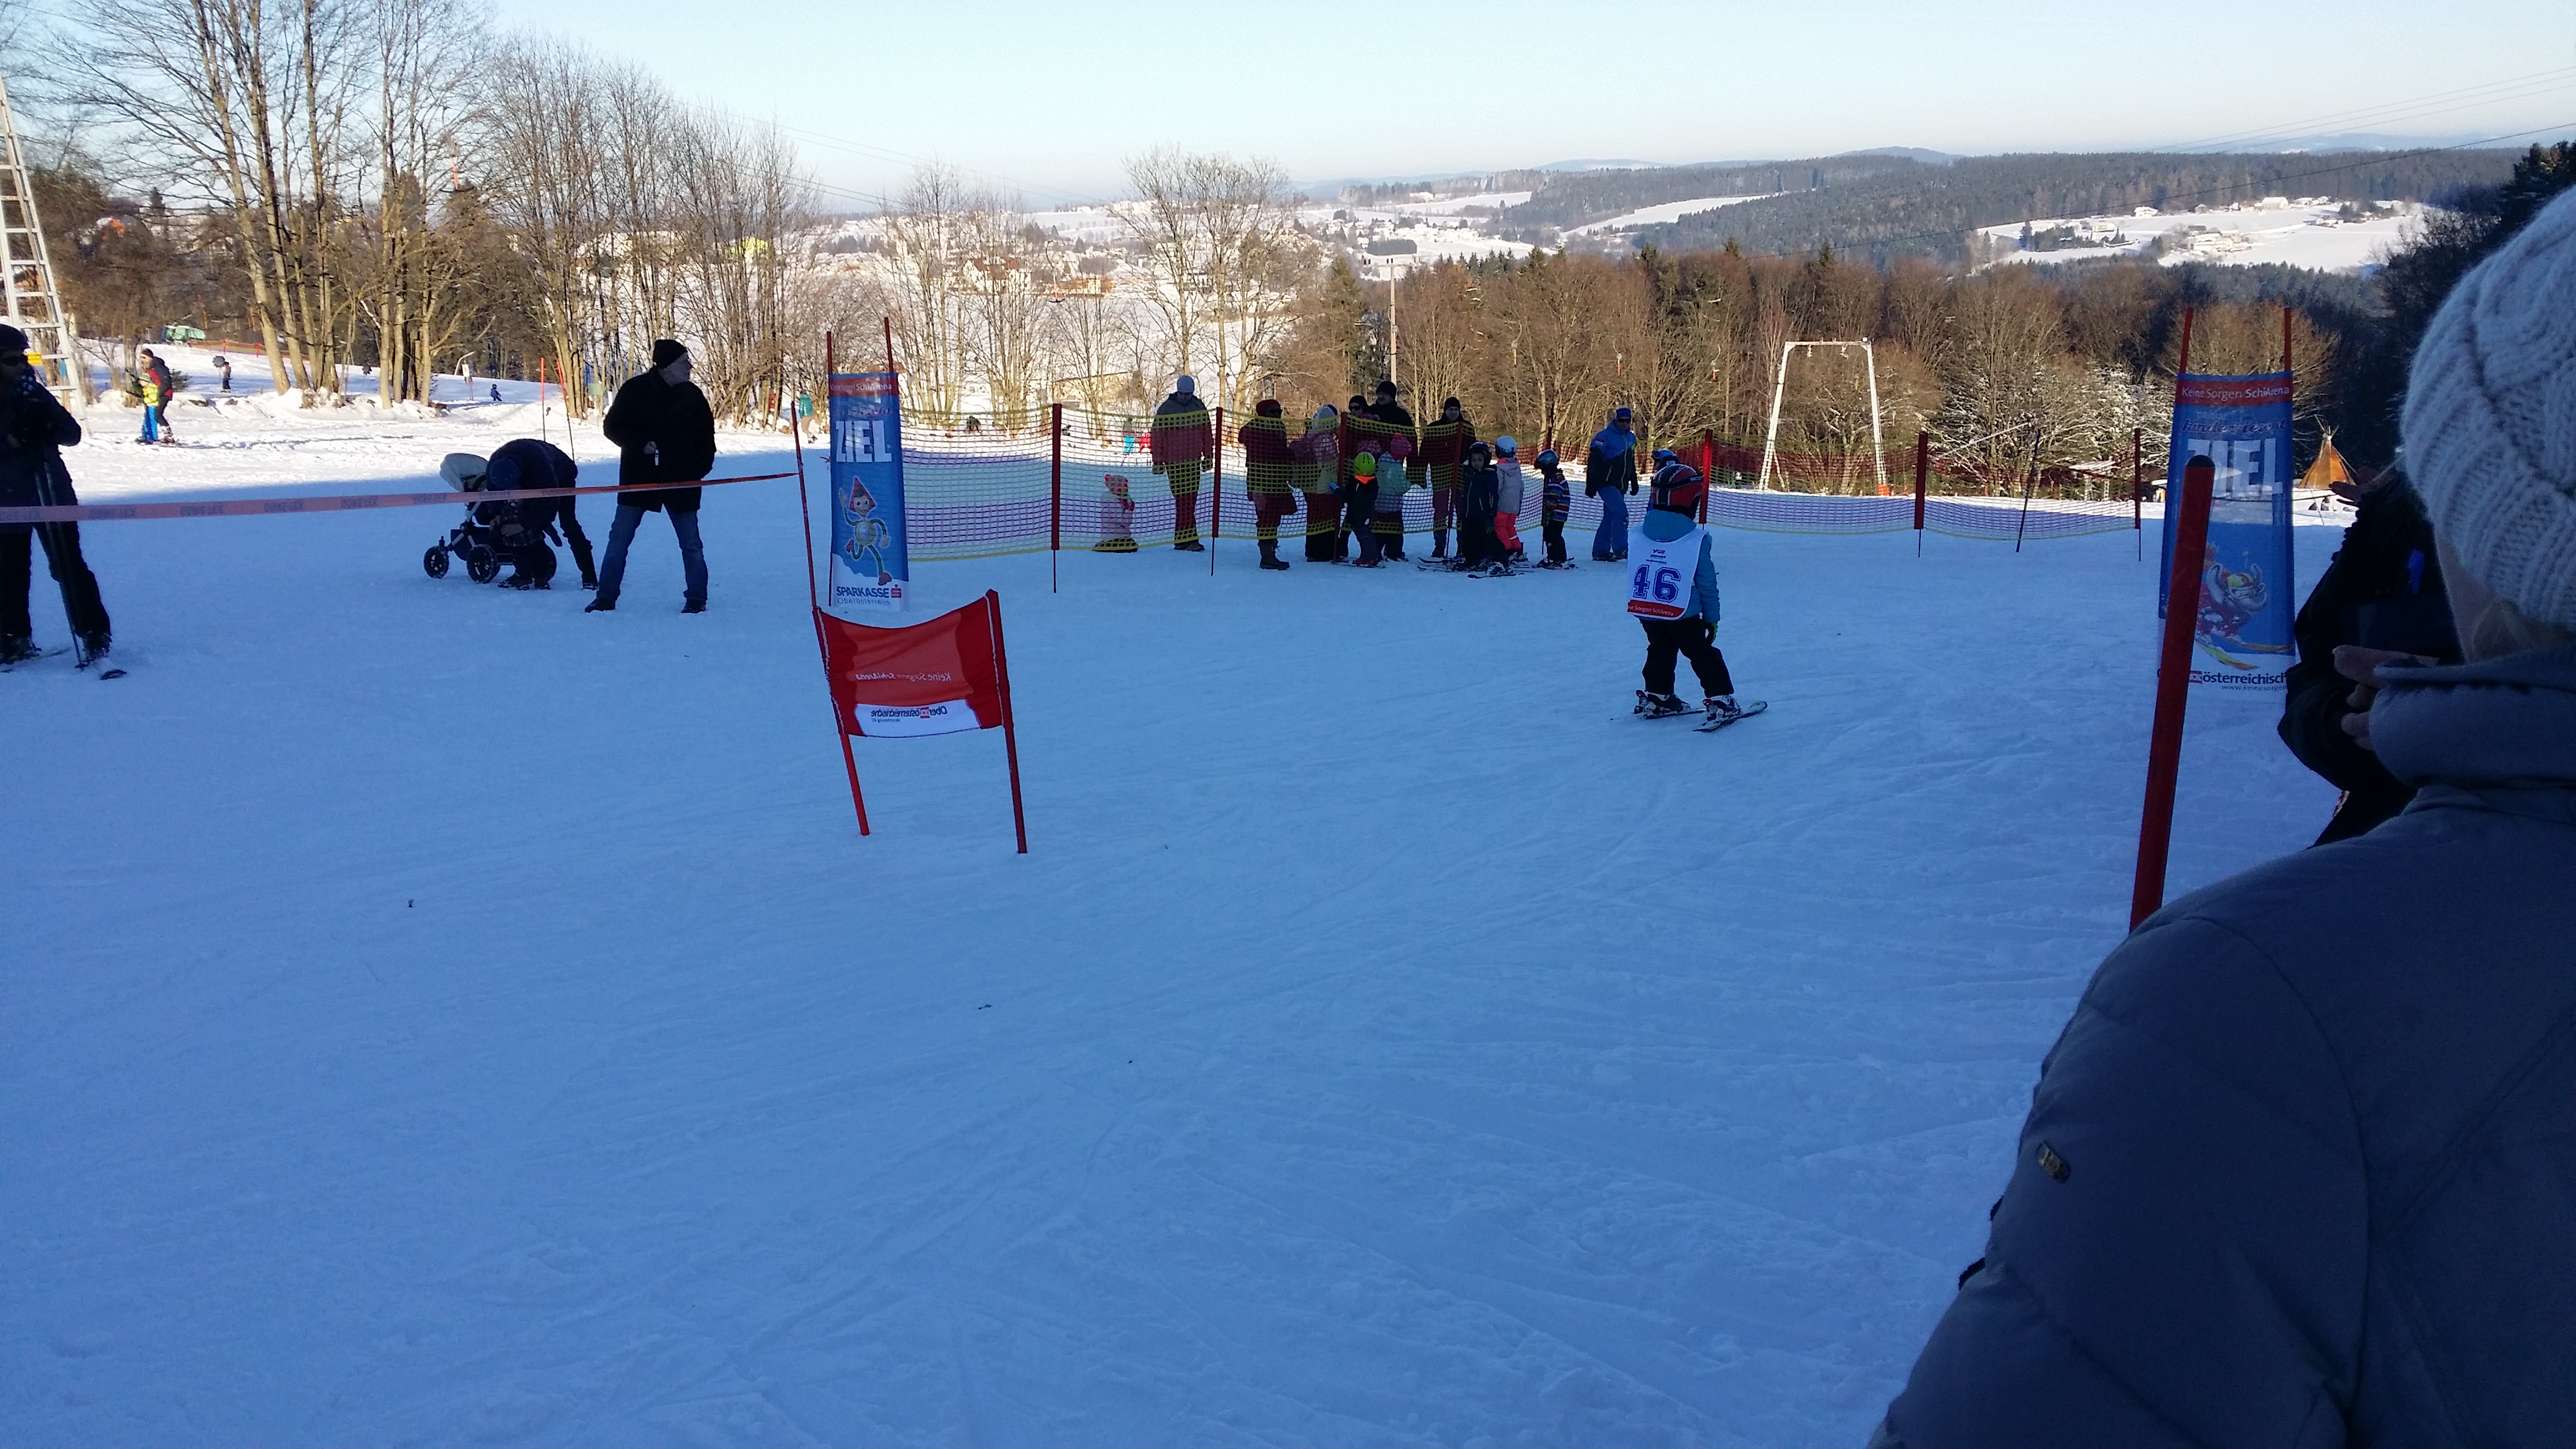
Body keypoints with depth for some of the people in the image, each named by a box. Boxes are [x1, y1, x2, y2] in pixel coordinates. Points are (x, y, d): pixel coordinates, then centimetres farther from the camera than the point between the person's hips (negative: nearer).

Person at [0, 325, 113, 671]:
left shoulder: (35, 393, 4)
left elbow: (73, 435, 1)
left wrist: (47, 418, -17)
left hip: (52, 494, 0)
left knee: (69, 566, -5)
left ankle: (94, 637, -5)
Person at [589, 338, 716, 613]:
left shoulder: (693, 395, 3)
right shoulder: (636, 390, -5)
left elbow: (707, 438, 10)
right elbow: (611, 426, -2)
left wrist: (698, 469, -4)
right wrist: (641, 444, -17)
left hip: (681, 481, 2)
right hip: (639, 478, -1)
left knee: (691, 544, 4)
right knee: (619, 540, 3)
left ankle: (696, 599, 16)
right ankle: (606, 598, 11)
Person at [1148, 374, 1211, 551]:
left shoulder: (1199, 407, 8)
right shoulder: (1166, 409, -4)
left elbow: (1207, 432, 16)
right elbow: (1157, 436, -2)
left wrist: (1208, 456, 15)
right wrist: (1158, 460, -4)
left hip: (1193, 461, 4)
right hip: (1174, 462, -4)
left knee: (1190, 500, 4)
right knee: (1183, 501, -8)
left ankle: (1181, 539, 11)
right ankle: (1190, 539, -9)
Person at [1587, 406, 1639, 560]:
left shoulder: (1631, 438, 13)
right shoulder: (1604, 436, -10)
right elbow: (1593, 460, -13)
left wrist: (1634, 482, 24)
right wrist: (1591, 484, -17)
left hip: (1621, 486, 7)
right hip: (1606, 483, -7)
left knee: (1610, 517, 8)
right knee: (1621, 513, -19)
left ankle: (1600, 551, 14)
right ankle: (1621, 550, -17)